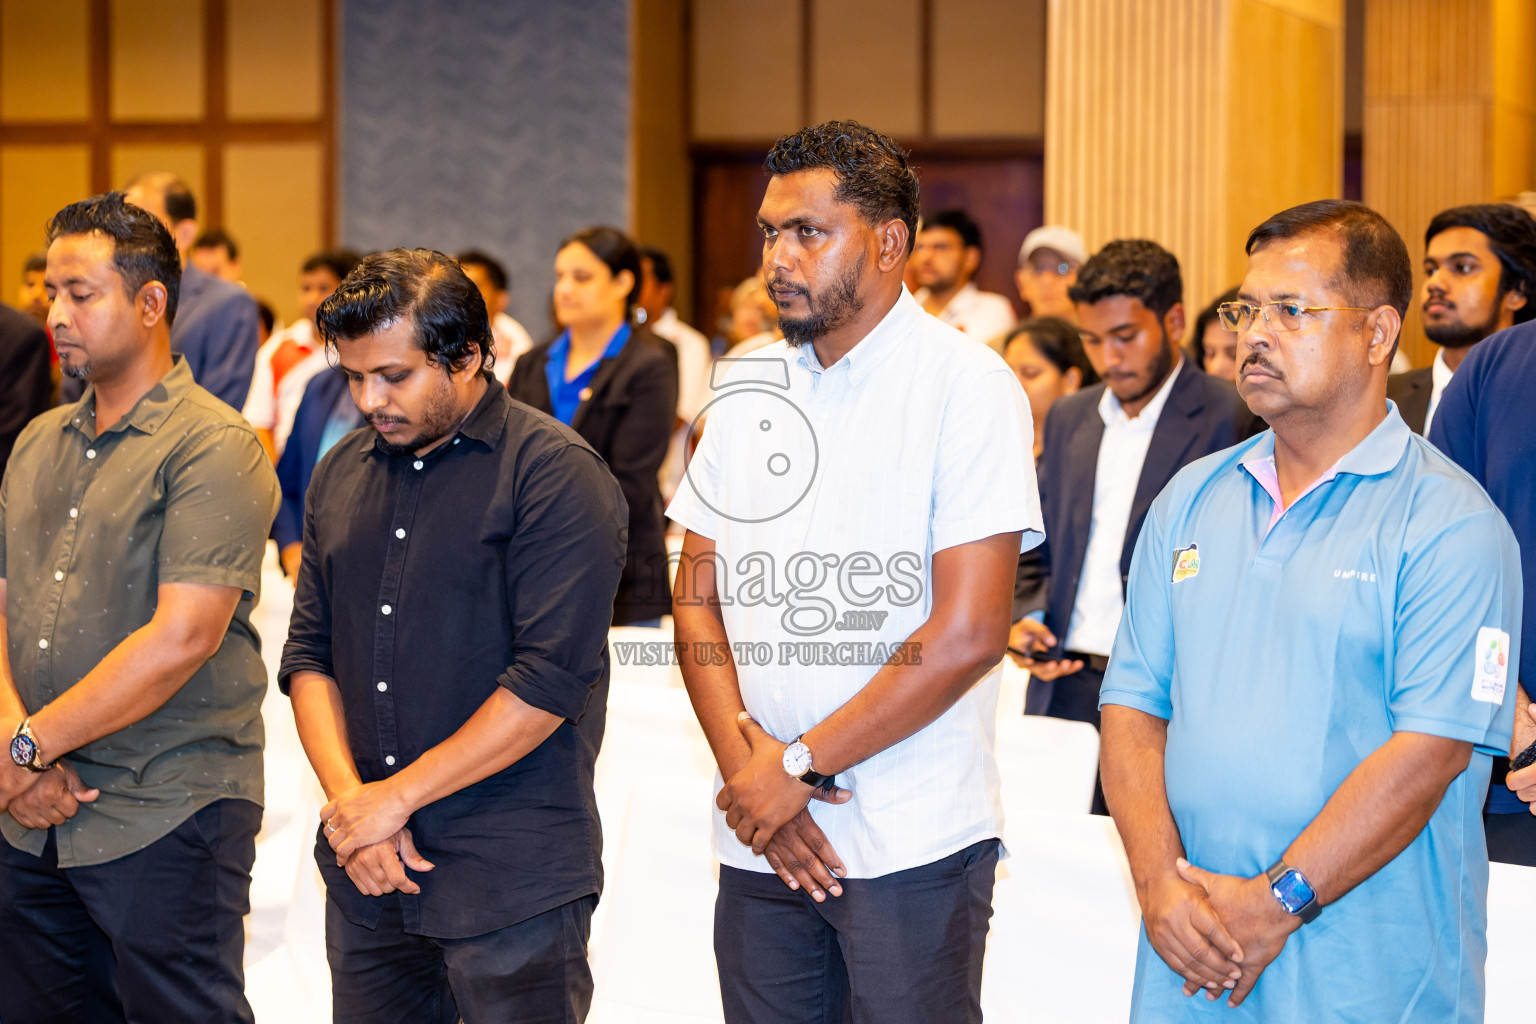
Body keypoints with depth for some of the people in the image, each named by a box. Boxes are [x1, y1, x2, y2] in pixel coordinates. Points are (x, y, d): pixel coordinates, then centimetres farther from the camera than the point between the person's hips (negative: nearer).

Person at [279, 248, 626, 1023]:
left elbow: (550, 681, -16)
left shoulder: (554, 473, -10)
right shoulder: (341, 473, 12)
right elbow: (308, 654, 11)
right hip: (364, 876, 6)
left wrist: (398, 795, -13)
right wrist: (347, 798, -5)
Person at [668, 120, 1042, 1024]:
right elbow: (697, 596, 9)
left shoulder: (967, 384, -8)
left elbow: (969, 634, -15)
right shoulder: (749, 386, 10)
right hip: (760, 842, 5)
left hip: (915, 847, -5)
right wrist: (747, 764, -6)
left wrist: (799, 763, -12)